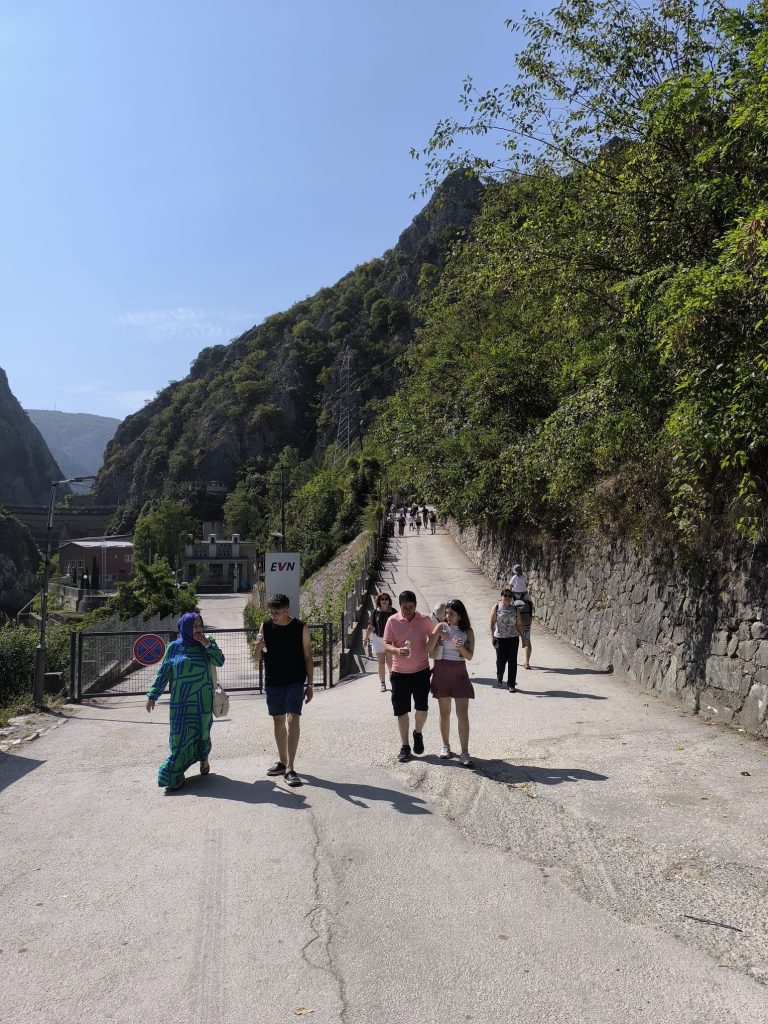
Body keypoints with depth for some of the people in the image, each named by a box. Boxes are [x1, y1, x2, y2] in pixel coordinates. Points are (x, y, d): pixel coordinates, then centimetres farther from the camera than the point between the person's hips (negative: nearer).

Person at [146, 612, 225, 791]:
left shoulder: (207, 644, 2)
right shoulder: (174, 647, -1)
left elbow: (220, 662, -8)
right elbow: (163, 673, 3)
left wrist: (208, 645, -16)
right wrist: (152, 695, 2)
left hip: (203, 701, 1)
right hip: (181, 702, -1)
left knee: (202, 732, 9)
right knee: (180, 737, -3)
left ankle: (203, 758, 36)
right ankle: (174, 775, 3)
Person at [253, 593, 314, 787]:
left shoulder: (301, 628, -7)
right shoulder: (265, 627, 0)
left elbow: (308, 657, -2)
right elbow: (258, 657, 6)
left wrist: (310, 684, -4)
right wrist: (258, 647, -17)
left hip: (295, 683, -3)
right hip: (273, 683, 4)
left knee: (293, 720, -13)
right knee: (278, 721, 12)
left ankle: (290, 769, -12)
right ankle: (282, 761, 26)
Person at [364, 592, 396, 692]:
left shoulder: (393, 612, -1)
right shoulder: (376, 612, -1)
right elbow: (371, 627, 4)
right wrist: (366, 639, 1)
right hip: (378, 639, 1)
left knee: (390, 662, -1)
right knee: (381, 662, 4)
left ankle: (391, 674, 29)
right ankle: (382, 683, 15)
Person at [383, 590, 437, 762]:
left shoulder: (425, 620, -3)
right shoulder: (392, 621, -5)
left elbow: (433, 641, 12)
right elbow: (386, 645, -6)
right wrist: (397, 650, -25)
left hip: (421, 671, 0)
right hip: (399, 673, 0)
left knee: (422, 708, 1)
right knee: (401, 711, 5)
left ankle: (418, 734, 31)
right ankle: (405, 746, 19)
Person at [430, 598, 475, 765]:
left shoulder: (468, 631, 1)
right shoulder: (441, 626, 0)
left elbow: (469, 656, 0)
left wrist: (461, 647, -19)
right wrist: (437, 634, -20)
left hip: (459, 673, 0)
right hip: (441, 671, 1)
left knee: (462, 714, -7)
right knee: (444, 712, 10)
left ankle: (464, 753, -5)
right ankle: (446, 746, 26)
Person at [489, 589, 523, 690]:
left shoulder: (515, 609, 6)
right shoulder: (496, 607, 0)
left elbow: (519, 624, 10)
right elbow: (491, 622, -5)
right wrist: (492, 637, -14)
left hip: (513, 638, 2)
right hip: (500, 638, -2)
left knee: (512, 662, 1)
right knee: (501, 660, 3)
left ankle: (511, 684, 11)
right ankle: (499, 678, 32)